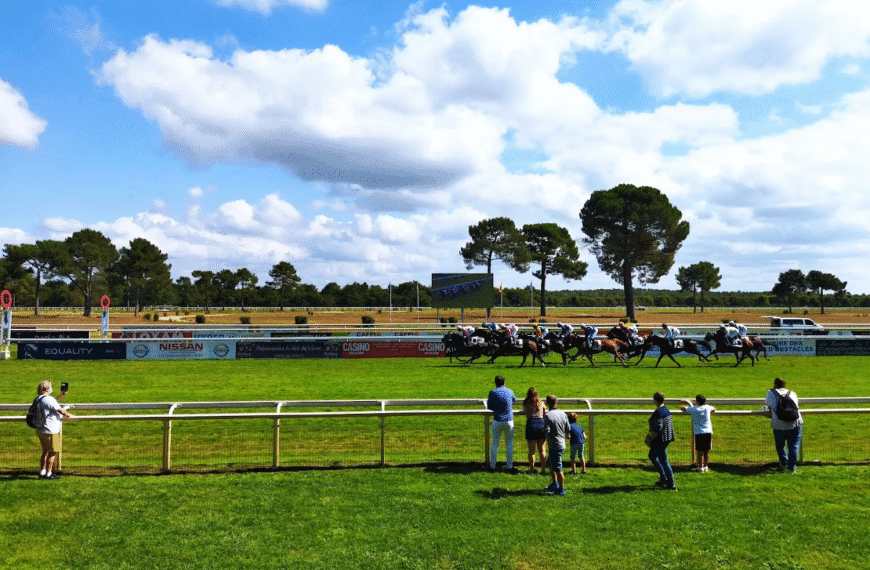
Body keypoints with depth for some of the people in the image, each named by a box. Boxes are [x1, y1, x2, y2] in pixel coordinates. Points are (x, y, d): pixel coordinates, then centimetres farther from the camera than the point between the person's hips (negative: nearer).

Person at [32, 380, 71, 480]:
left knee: (46, 452, 19)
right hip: (50, 431, -10)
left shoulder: (39, 399, 9)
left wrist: (60, 396, 19)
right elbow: (60, 410, -14)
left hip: (41, 430, 10)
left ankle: (42, 472, 24)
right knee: (53, 452, 1)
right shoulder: (48, 399, -20)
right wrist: (68, 415, 2)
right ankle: (48, 474, 6)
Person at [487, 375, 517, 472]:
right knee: (509, 444, 10)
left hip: (497, 421, -1)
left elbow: (489, 407, 1)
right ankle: (510, 466, 12)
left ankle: (492, 466, 12)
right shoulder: (509, 391, 2)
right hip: (509, 421, 1)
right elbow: (514, 400, 25)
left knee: (495, 443, 8)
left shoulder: (493, 392, -5)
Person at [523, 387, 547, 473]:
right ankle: (543, 468, 15)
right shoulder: (541, 403, 10)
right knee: (541, 450, 11)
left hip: (531, 425, -2)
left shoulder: (525, 403, 5)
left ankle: (531, 469, 8)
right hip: (542, 425, 2)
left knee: (531, 450, 4)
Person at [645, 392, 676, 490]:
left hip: (660, 440, -10)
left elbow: (658, 429, -27)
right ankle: (663, 478, 27)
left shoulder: (658, 412, -23)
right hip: (666, 438, 10)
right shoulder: (666, 409, 8)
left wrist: (650, 439, -17)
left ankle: (672, 485, 9)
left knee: (664, 461, 0)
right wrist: (650, 434, 21)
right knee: (652, 456, 23)